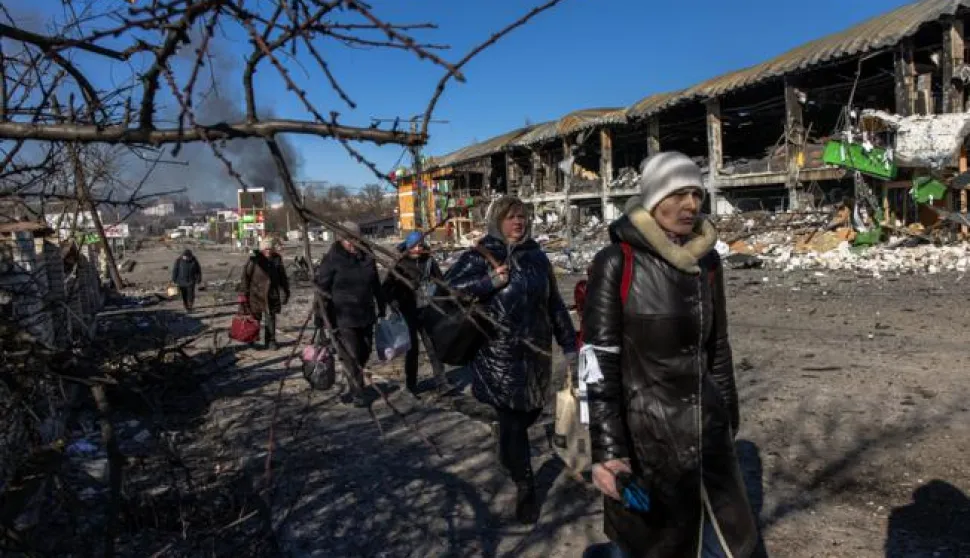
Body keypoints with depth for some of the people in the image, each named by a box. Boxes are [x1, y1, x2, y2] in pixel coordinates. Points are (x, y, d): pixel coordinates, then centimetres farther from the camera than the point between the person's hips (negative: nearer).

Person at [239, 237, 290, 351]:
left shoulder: (277, 260, -1)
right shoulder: (254, 259, -10)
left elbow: (282, 277, 9)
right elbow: (246, 276, -5)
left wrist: (285, 292, 9)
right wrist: (245, 293, -6)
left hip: (271, 294, 2)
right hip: (256, 293, -2)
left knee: (271, 317, 5)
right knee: (255, 317, 7)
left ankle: (271, 341, 15)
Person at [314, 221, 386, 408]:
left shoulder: (367, 258, 7)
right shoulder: (332, 260, -9)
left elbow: (376, 287, 17)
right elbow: (321, 289, -9)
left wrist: (382, 308, 18)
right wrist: (327, 319, -12)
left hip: (366, 317, 6)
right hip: (344, 319, -5)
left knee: (364, 354, 14)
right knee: (352, 357, -5)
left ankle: (357, 385, 35)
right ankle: (358, 393, 8)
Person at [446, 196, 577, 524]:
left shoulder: (537, 256, 8)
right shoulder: (482, 255, -6)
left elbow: (555, 303, 12)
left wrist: (569, 344, 12)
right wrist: (490, 281, -23)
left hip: (536, 351, 5)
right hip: (498, 354, -5)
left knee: (531, 411, 15)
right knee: (512, 419, -1)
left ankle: (509, 457, 48)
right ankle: (525, 489, 15)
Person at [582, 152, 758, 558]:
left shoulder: (706, 261, 3)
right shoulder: (616, 264, -14)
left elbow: (718, 348, 12)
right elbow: (600, 363, -16)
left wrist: (727, 418, 16)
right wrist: (606, 450, -19)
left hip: (706, 431, 5)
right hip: (644, 433, -5)